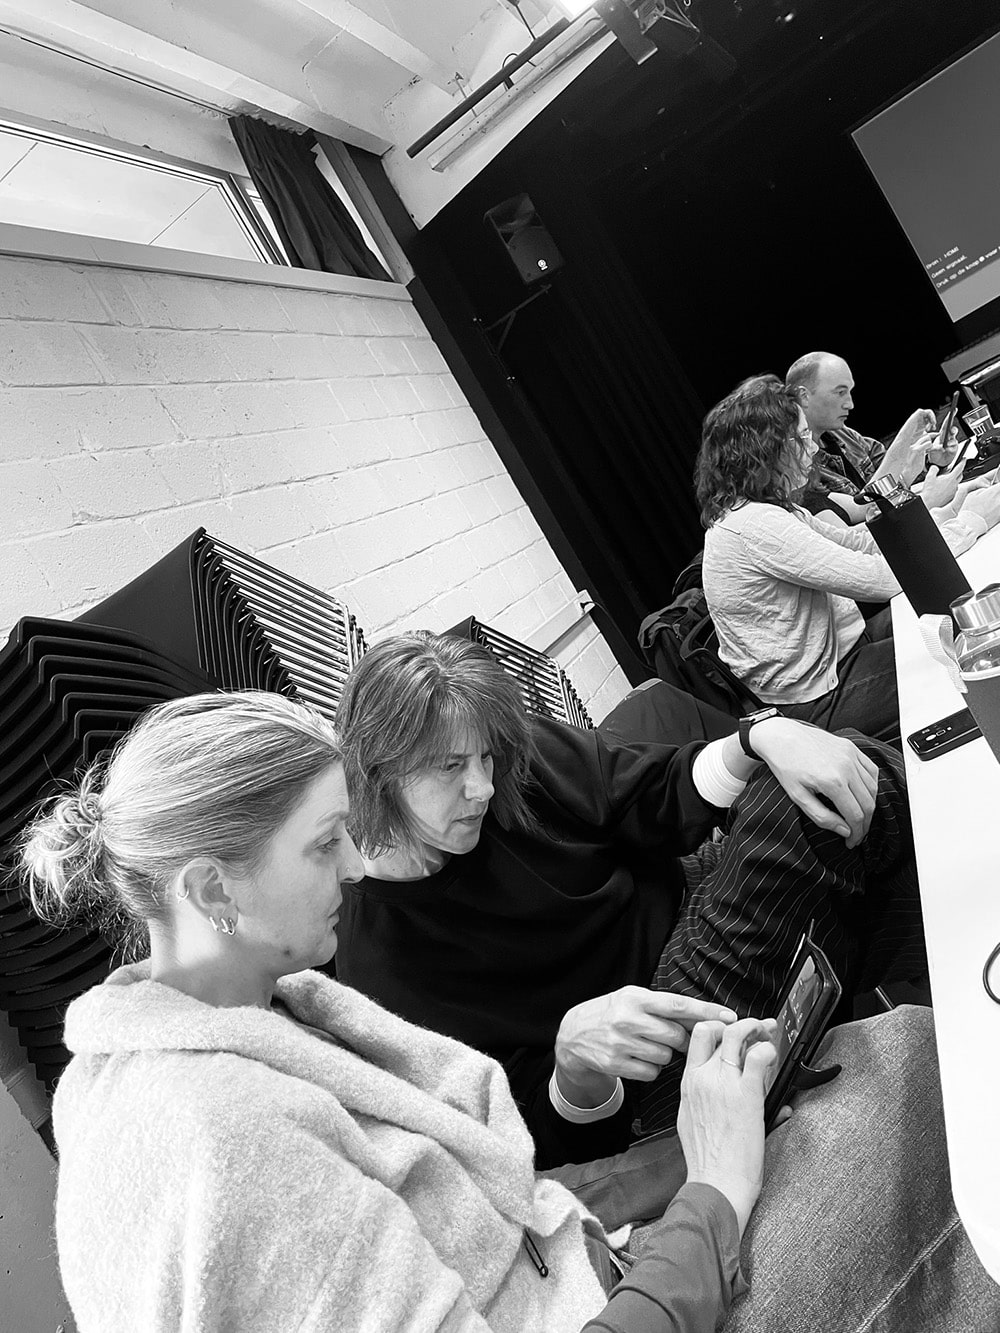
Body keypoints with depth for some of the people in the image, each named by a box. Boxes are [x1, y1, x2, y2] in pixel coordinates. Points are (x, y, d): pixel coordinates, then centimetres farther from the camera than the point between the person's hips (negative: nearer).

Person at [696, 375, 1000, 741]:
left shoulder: (760, 509, 4)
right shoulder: (753, 525, -28)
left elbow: (856, 541, 9)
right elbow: (880, 579, -27)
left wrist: (947, 513, 0)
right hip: (820, 704, -9)